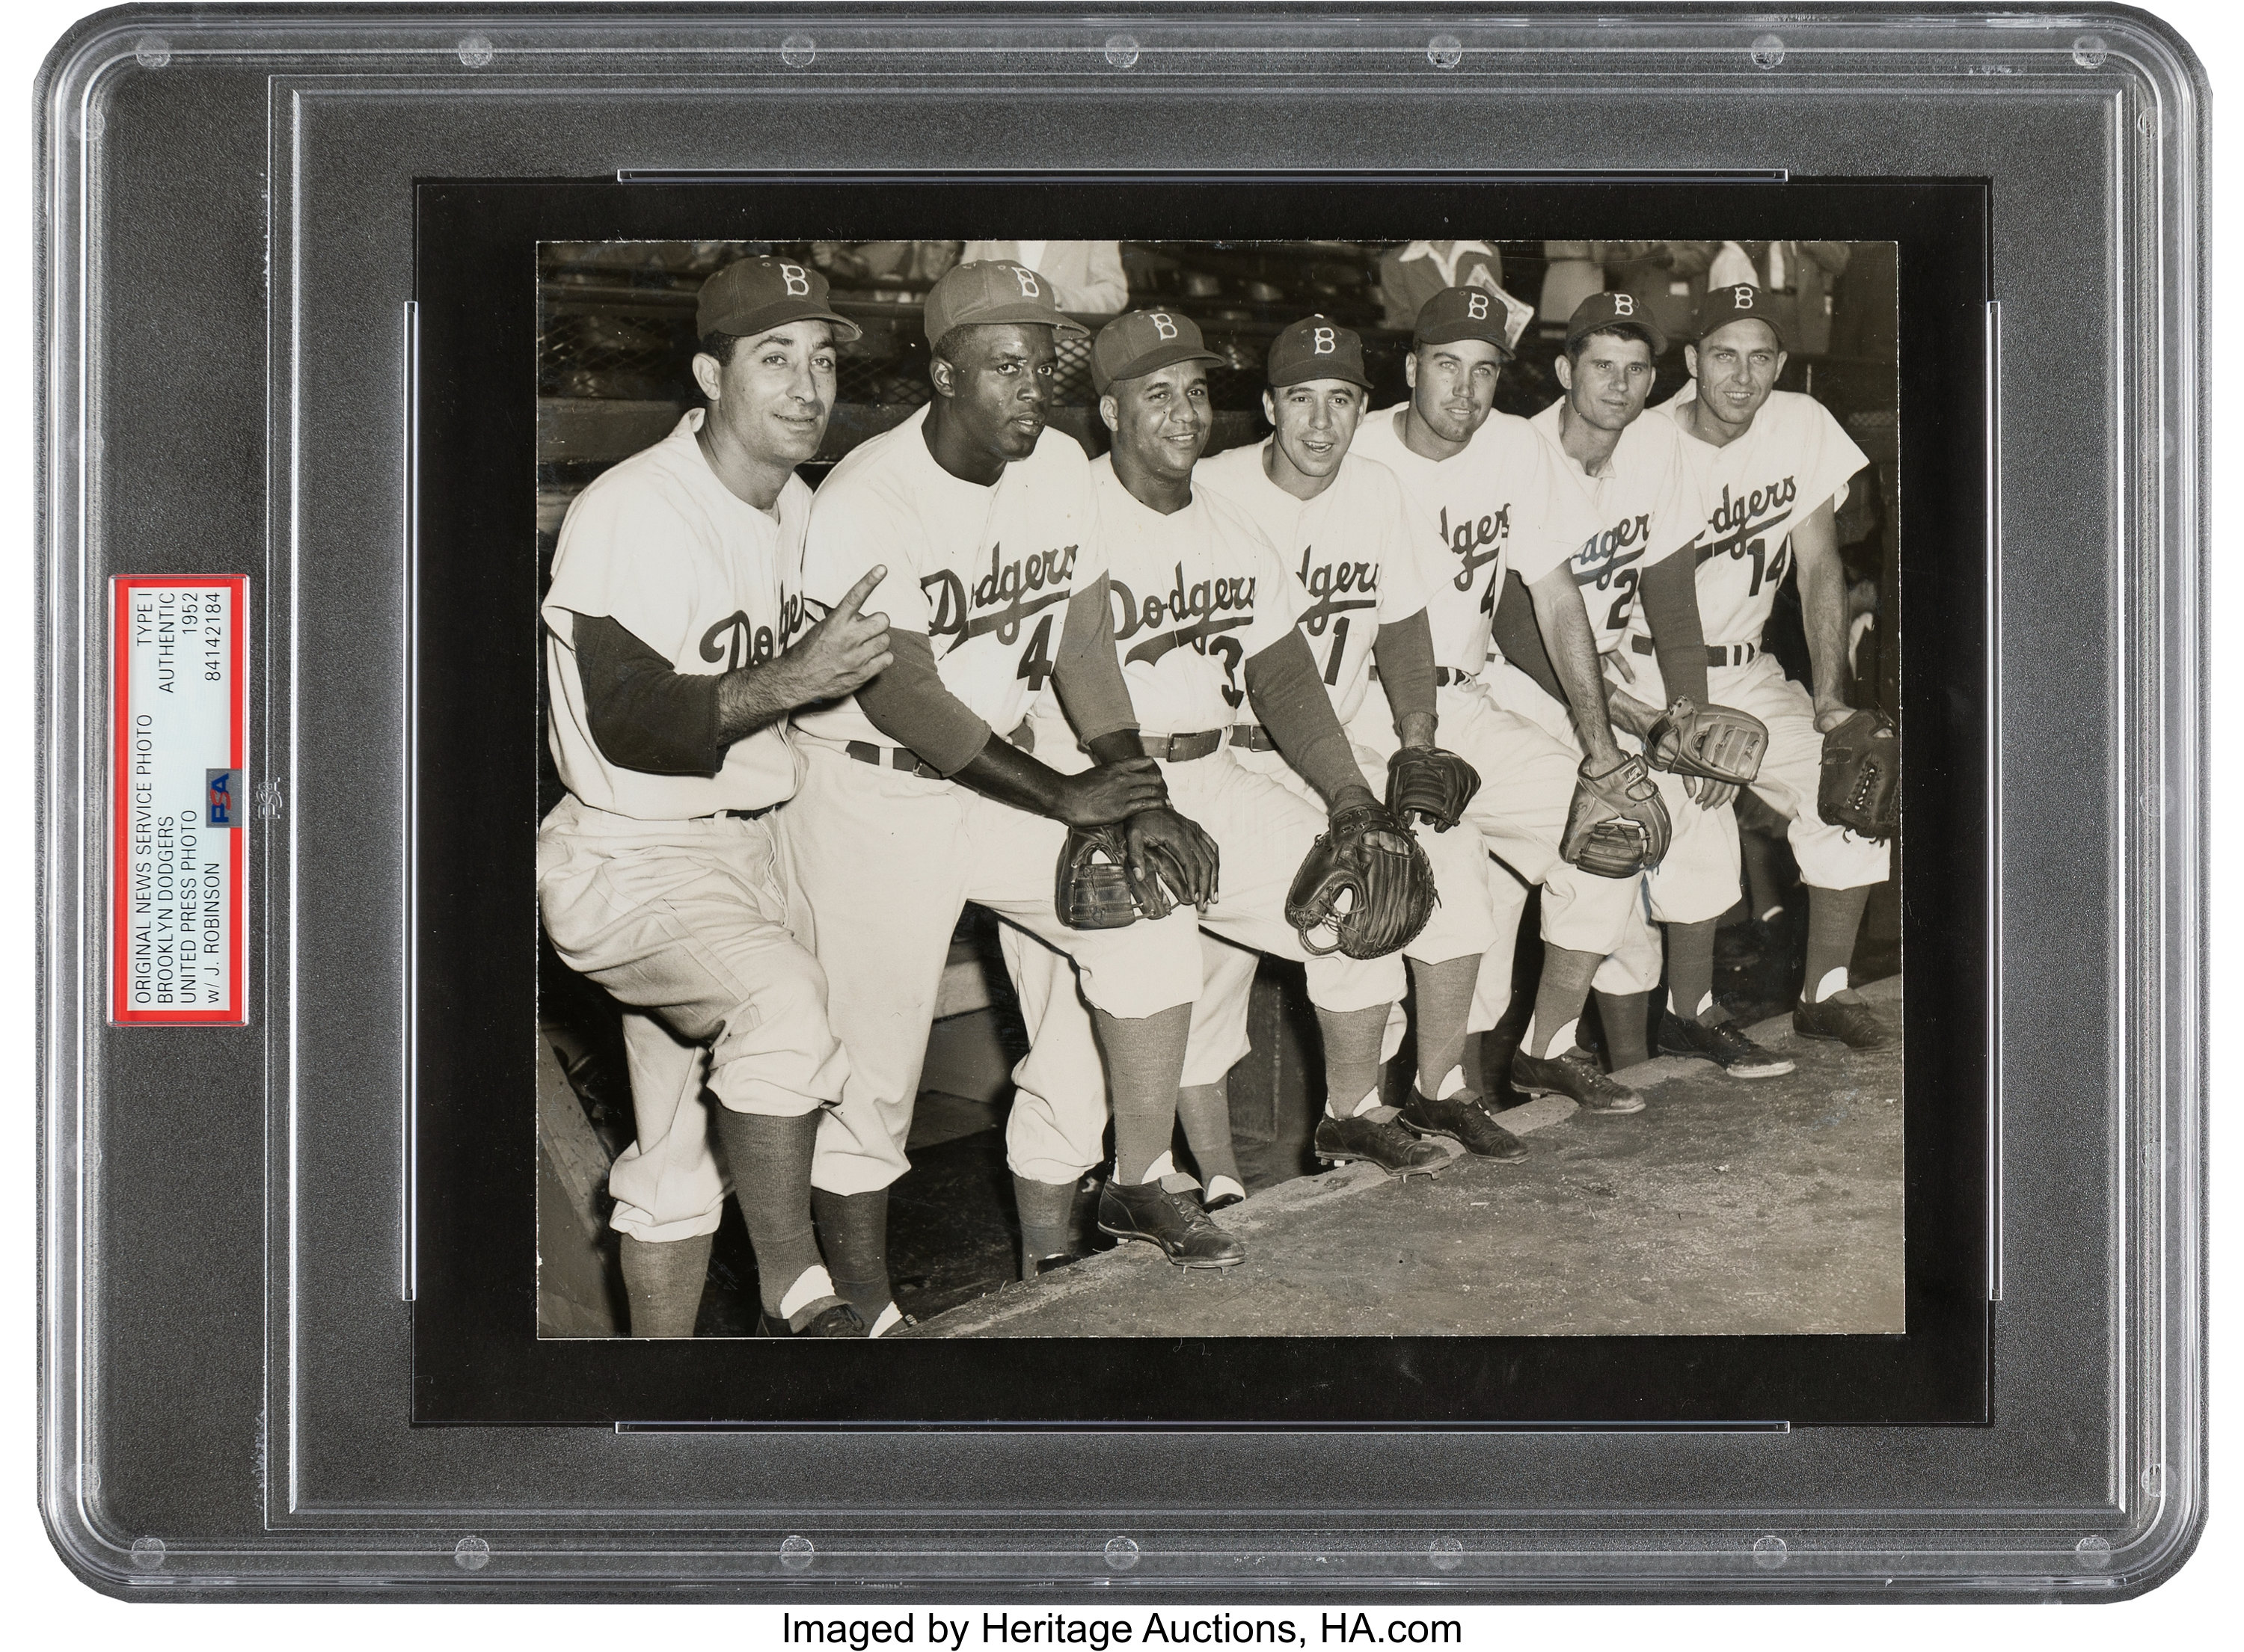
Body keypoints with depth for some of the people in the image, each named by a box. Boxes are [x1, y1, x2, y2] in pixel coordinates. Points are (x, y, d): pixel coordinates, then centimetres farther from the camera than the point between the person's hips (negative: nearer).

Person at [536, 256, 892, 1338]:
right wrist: (787, 680, -27)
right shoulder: (629, 515, -18)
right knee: (781, 994, -33)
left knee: (679, 1147, 12)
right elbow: (627, 724, -23)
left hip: (748, 845, 8)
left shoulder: (796, 510, 9)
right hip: (629, 862, -8)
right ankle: (795, 1293, -19)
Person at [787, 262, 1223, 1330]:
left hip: (992, 775, 7)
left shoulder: (1059, 468, -1)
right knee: (872, 1068, -5)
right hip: (869, 799, -7)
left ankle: (1142, 1185, 14)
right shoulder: (868, 502, -23)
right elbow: (899, 698, -23)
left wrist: (1140, 801, -6)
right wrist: (1067, 798, -20)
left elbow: (1082, 644, 4)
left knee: (1155, 926, -1)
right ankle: (864, 1310, 9)